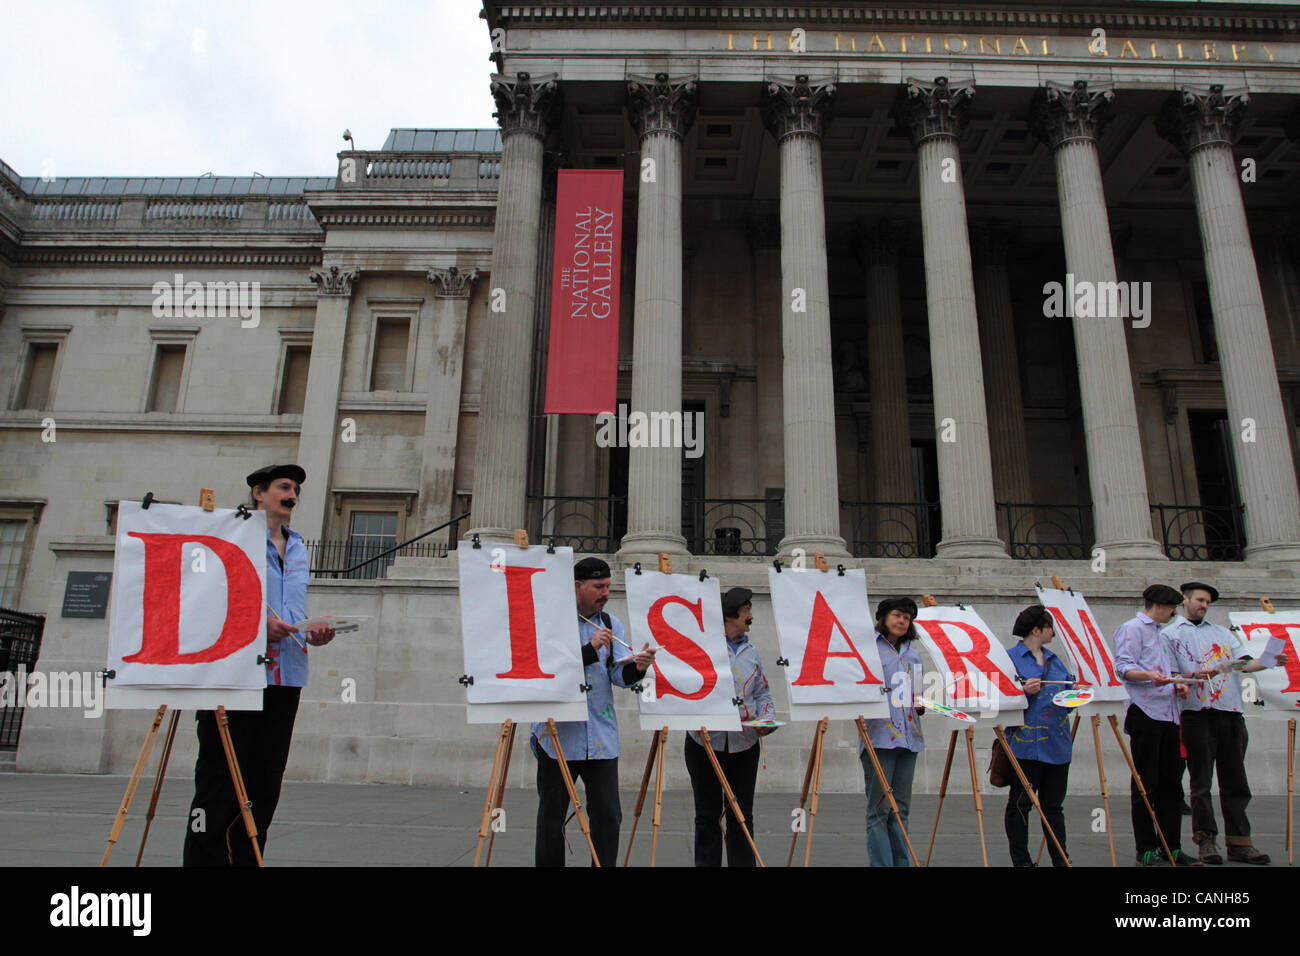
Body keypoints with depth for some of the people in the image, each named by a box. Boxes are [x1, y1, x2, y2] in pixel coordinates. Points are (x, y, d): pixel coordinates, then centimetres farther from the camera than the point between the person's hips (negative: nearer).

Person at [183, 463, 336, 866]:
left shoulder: (299, 548, 21)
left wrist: (313, 635, 4)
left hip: (285, 677, 6)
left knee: (266, 785, 8)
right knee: (220, 779, -3)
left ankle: (246, 859, 16)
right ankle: (204, 858, 5)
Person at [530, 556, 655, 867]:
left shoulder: (612, 623, 9)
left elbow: (618, 674, 0)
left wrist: (636, 667, -21)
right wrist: (590, 650, -24)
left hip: (602, 737, 4)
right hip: (557, 735, -3)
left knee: (608, 816, 4)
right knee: (551, 817, 6)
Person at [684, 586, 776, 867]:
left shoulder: (751, 651, 12)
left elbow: (763, 693, 15)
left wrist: (766, 720, -3)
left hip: (744, 743, 4)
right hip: (706, 741, -4)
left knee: (742, 816, 9)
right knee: (708, 815, 6)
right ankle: (706, 862, 17)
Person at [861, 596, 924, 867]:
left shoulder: (913, 653, 19)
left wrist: (921, 705, 6)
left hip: (908, 736, 6)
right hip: (879, 735, -5)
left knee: (901, 807, 9)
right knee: (879, 808, -5)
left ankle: (902, 862, 16)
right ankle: (881, 862, 0)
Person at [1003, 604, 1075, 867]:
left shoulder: (1054, 660, 17)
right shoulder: (1010, 658, -4)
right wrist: (1023, 691, -22)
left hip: (1057, 743, 6)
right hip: (1026, 744, -6)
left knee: (1054, 804, 13)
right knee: (1020, 803, 1)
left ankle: (1060, 860, 22)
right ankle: (1021, 861, 10)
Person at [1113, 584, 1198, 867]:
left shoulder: (1161, 635, 24)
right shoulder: (1131, 629, -3)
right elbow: (1123, 667, -13)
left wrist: (1176, 685, 7)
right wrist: (1149, 676, -31)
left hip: (1167, 714, 8)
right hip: (1145, 713, -8)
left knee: (1171, 784, 8)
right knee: (1146, 785, -4)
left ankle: (1170, 847, 16)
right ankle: (1146, 851, 2)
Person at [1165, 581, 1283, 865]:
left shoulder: (1222, 632, 22)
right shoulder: (1170, 634, 6)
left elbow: (1244, 662, 9)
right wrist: (1194, 675, -19)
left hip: (1231, 713, 4)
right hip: (1198, 713, -4)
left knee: (1235, 780, 6)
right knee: (1201, 781, 0)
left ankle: (1239, 842, 11)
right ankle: (1206, 839, 6)